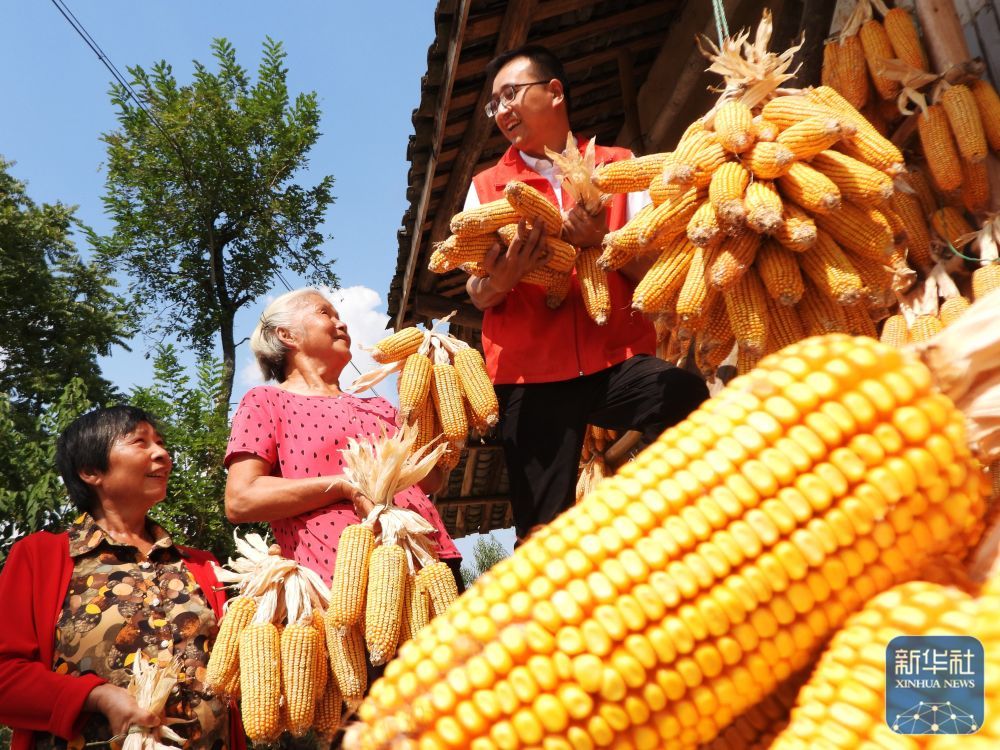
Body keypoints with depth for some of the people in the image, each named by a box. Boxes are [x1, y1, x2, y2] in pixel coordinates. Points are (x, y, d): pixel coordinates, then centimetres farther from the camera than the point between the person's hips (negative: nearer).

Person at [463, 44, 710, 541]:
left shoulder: (619, 166, 10)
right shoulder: (486, 188, 13)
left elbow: (654, 267, 2)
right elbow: (478, 296, 6)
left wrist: (602, 240, -16)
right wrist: (498, 280, -17)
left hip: (617, 357, -1)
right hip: (530, 371, 1)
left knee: (690, 400, -31)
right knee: (541, 529, -1)